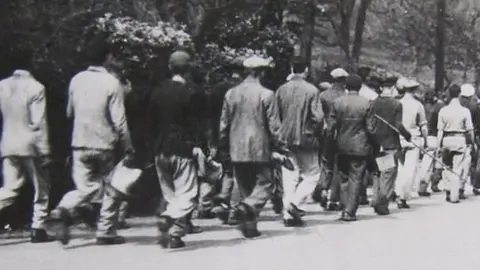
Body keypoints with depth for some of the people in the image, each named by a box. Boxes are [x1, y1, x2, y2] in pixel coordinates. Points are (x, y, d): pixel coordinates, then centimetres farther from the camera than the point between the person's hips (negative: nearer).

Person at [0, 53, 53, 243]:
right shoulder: (35, 88, -11)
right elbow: (38, 122, -13)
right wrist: (44, 150, -9)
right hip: (30, 146, -5)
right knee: (41, 188, 10)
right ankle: (38, 229, 9)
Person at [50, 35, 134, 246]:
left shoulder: (76, 80, 2)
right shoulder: (111, 83, -11)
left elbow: (69, 112, 15)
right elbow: (119, 120, -12)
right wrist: (128, 148, -3)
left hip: (80, 144, 4)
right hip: (104, 145, -4)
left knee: (85, 187, 10)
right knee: (110, 189, 11)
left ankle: (64, 210, -17)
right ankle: (106, 232, 13)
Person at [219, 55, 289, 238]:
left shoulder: (231, 93, 3)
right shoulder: (266, 95, -9)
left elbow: (224, 123, 8)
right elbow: (274, 125, -9)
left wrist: (224, 147, 17)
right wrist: (279, 146, 1)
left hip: (237, 149, 4)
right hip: (259, 149, -4)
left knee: (245, 188, 12)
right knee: (264, 183, 5)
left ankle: (249, 226, 12)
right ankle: (248, 207, -21)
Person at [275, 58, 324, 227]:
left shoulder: (281, 90, 1)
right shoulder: (312, 90, -10)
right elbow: (318, 117, -14)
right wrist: (317, 133, 3)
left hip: (286, 139, 4)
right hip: (306, 139, -4)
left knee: (289, 177, 9)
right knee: (311, 175, 9)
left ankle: (289, 214, 8)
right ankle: (295, 203, -11)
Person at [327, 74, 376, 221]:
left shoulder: (337, 102, -4)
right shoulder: (366, 104, -8)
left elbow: (331, 125, -2)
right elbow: (370, 127, -6)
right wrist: (371, 145, 9)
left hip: (342, 147, 2)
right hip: (360, 147, -2)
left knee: (344, 178, 15)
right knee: (356, 179, 3)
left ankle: (346, 207, 12)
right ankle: (350, 211, -1)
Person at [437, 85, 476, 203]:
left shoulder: (443, 110, -2)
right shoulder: (465, 111, -8)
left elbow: (440, 130, 0)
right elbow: (469, 130, -4)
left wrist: (439, 145, 6)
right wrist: (473, 143, 9)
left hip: (447, 139, 2)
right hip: (460, 140, -2)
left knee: (448, 167, 18)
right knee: (458, 169, 2)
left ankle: (449, 191, 18)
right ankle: (454, 196, 2)